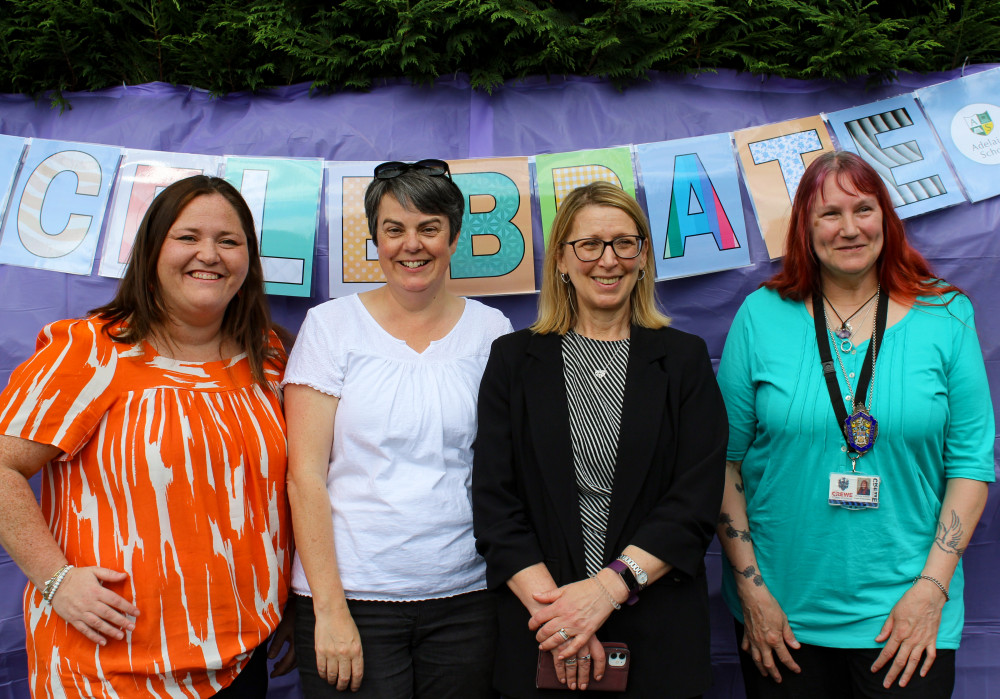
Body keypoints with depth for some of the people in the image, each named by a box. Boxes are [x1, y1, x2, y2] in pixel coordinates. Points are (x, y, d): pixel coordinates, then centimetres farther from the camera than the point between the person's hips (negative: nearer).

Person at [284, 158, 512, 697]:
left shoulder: (491, 330, 4)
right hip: (351, 592, -1)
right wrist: (330, 608, -10)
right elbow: (305, 476, -5)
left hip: (465, 595, 2)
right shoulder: (331, 324, -1)